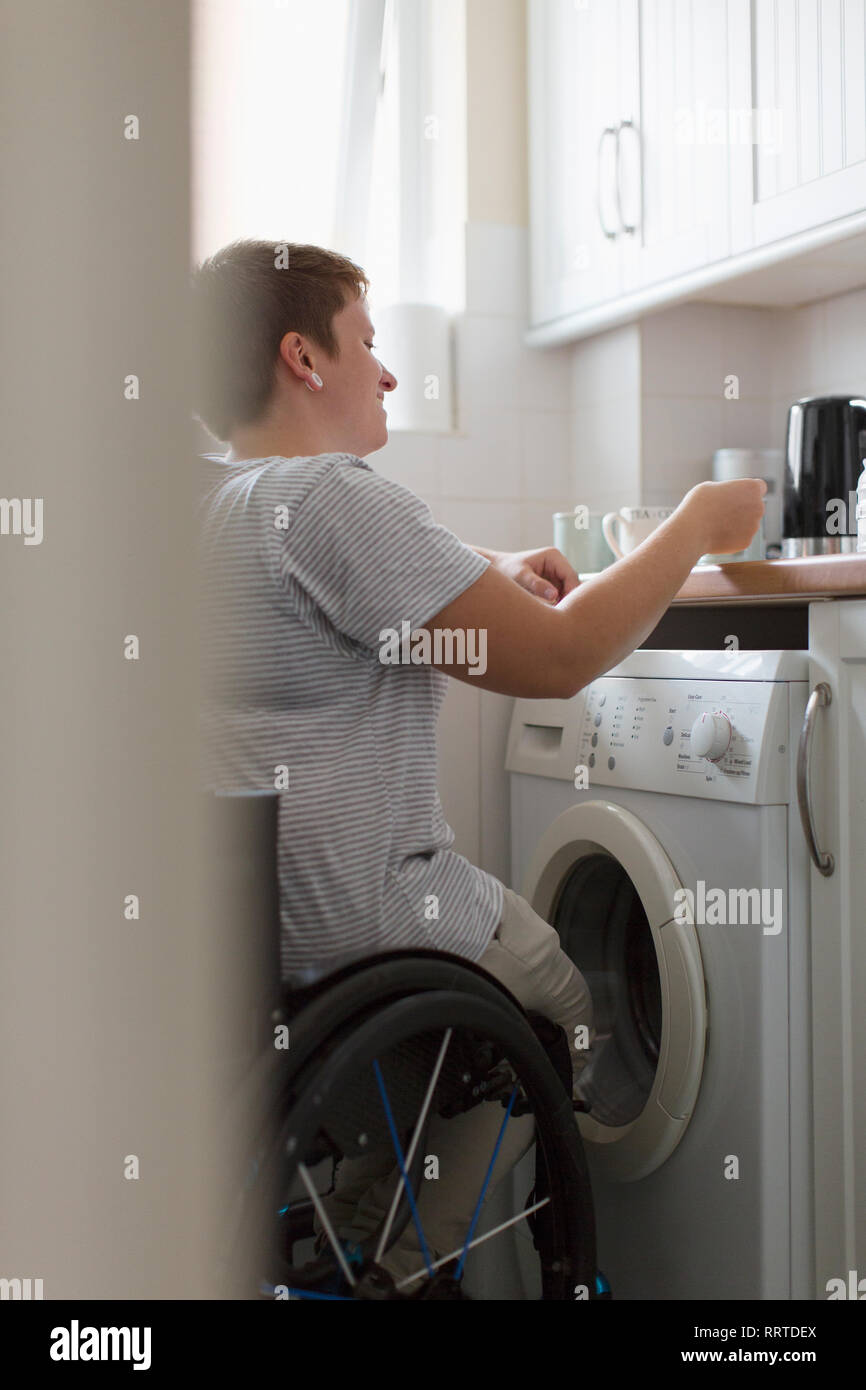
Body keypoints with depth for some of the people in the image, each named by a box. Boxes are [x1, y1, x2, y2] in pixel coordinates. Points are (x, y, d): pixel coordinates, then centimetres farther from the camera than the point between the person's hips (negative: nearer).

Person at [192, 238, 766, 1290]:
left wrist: (493, 571, 13)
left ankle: (351, 1236, 30)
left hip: (227, 904, 9)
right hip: (344, 920, -9)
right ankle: (376, 1251, 17)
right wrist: (698, 524, -8)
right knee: (565, 1009, 17)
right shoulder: (329, 497, -23)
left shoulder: (205, 495, 7)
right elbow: (558, 657, -22)